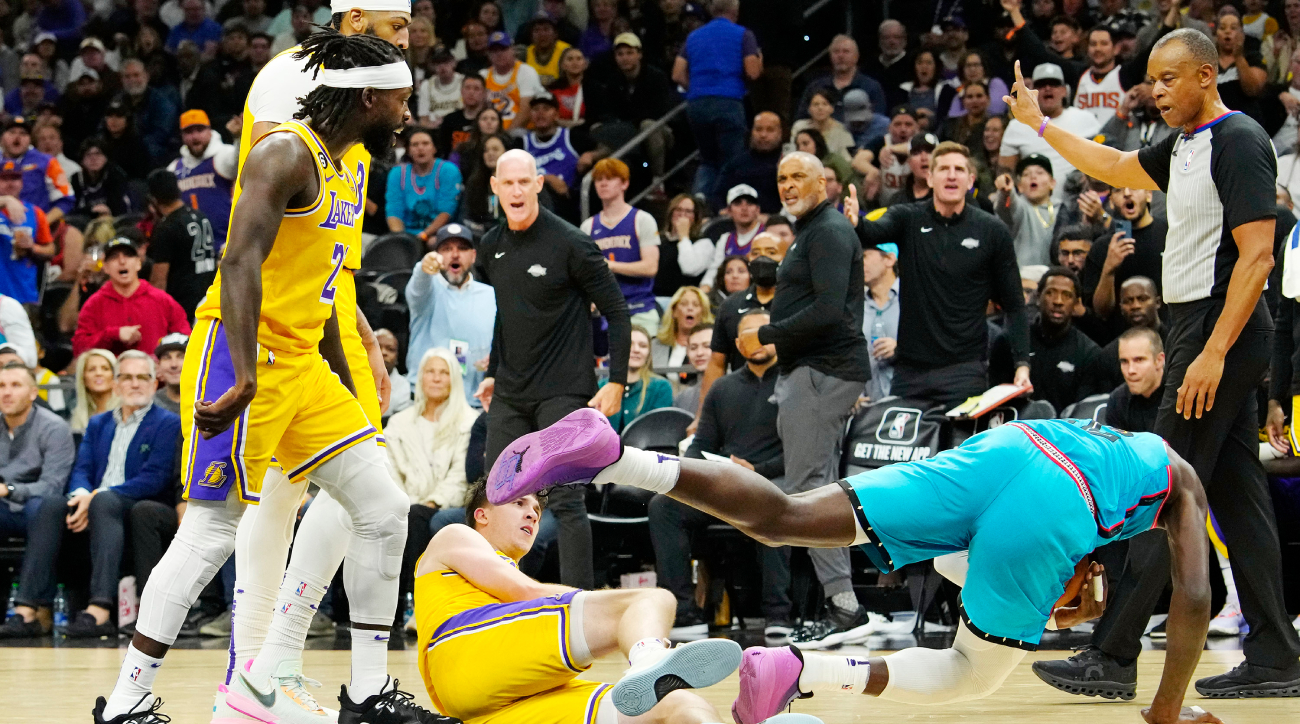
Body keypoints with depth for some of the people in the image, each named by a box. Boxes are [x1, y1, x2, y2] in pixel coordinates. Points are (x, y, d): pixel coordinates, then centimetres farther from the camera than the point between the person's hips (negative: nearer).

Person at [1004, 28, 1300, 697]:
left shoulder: (1239, 141, -13)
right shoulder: (1185, 146, 15)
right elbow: (1116, 167, 34)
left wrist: (1213, 353, -24)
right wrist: (1039, 124, 36)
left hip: (1220, 329, -10)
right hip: (1199, 331, 10)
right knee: (1236, 493, 7)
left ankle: (1115, 659, -10)